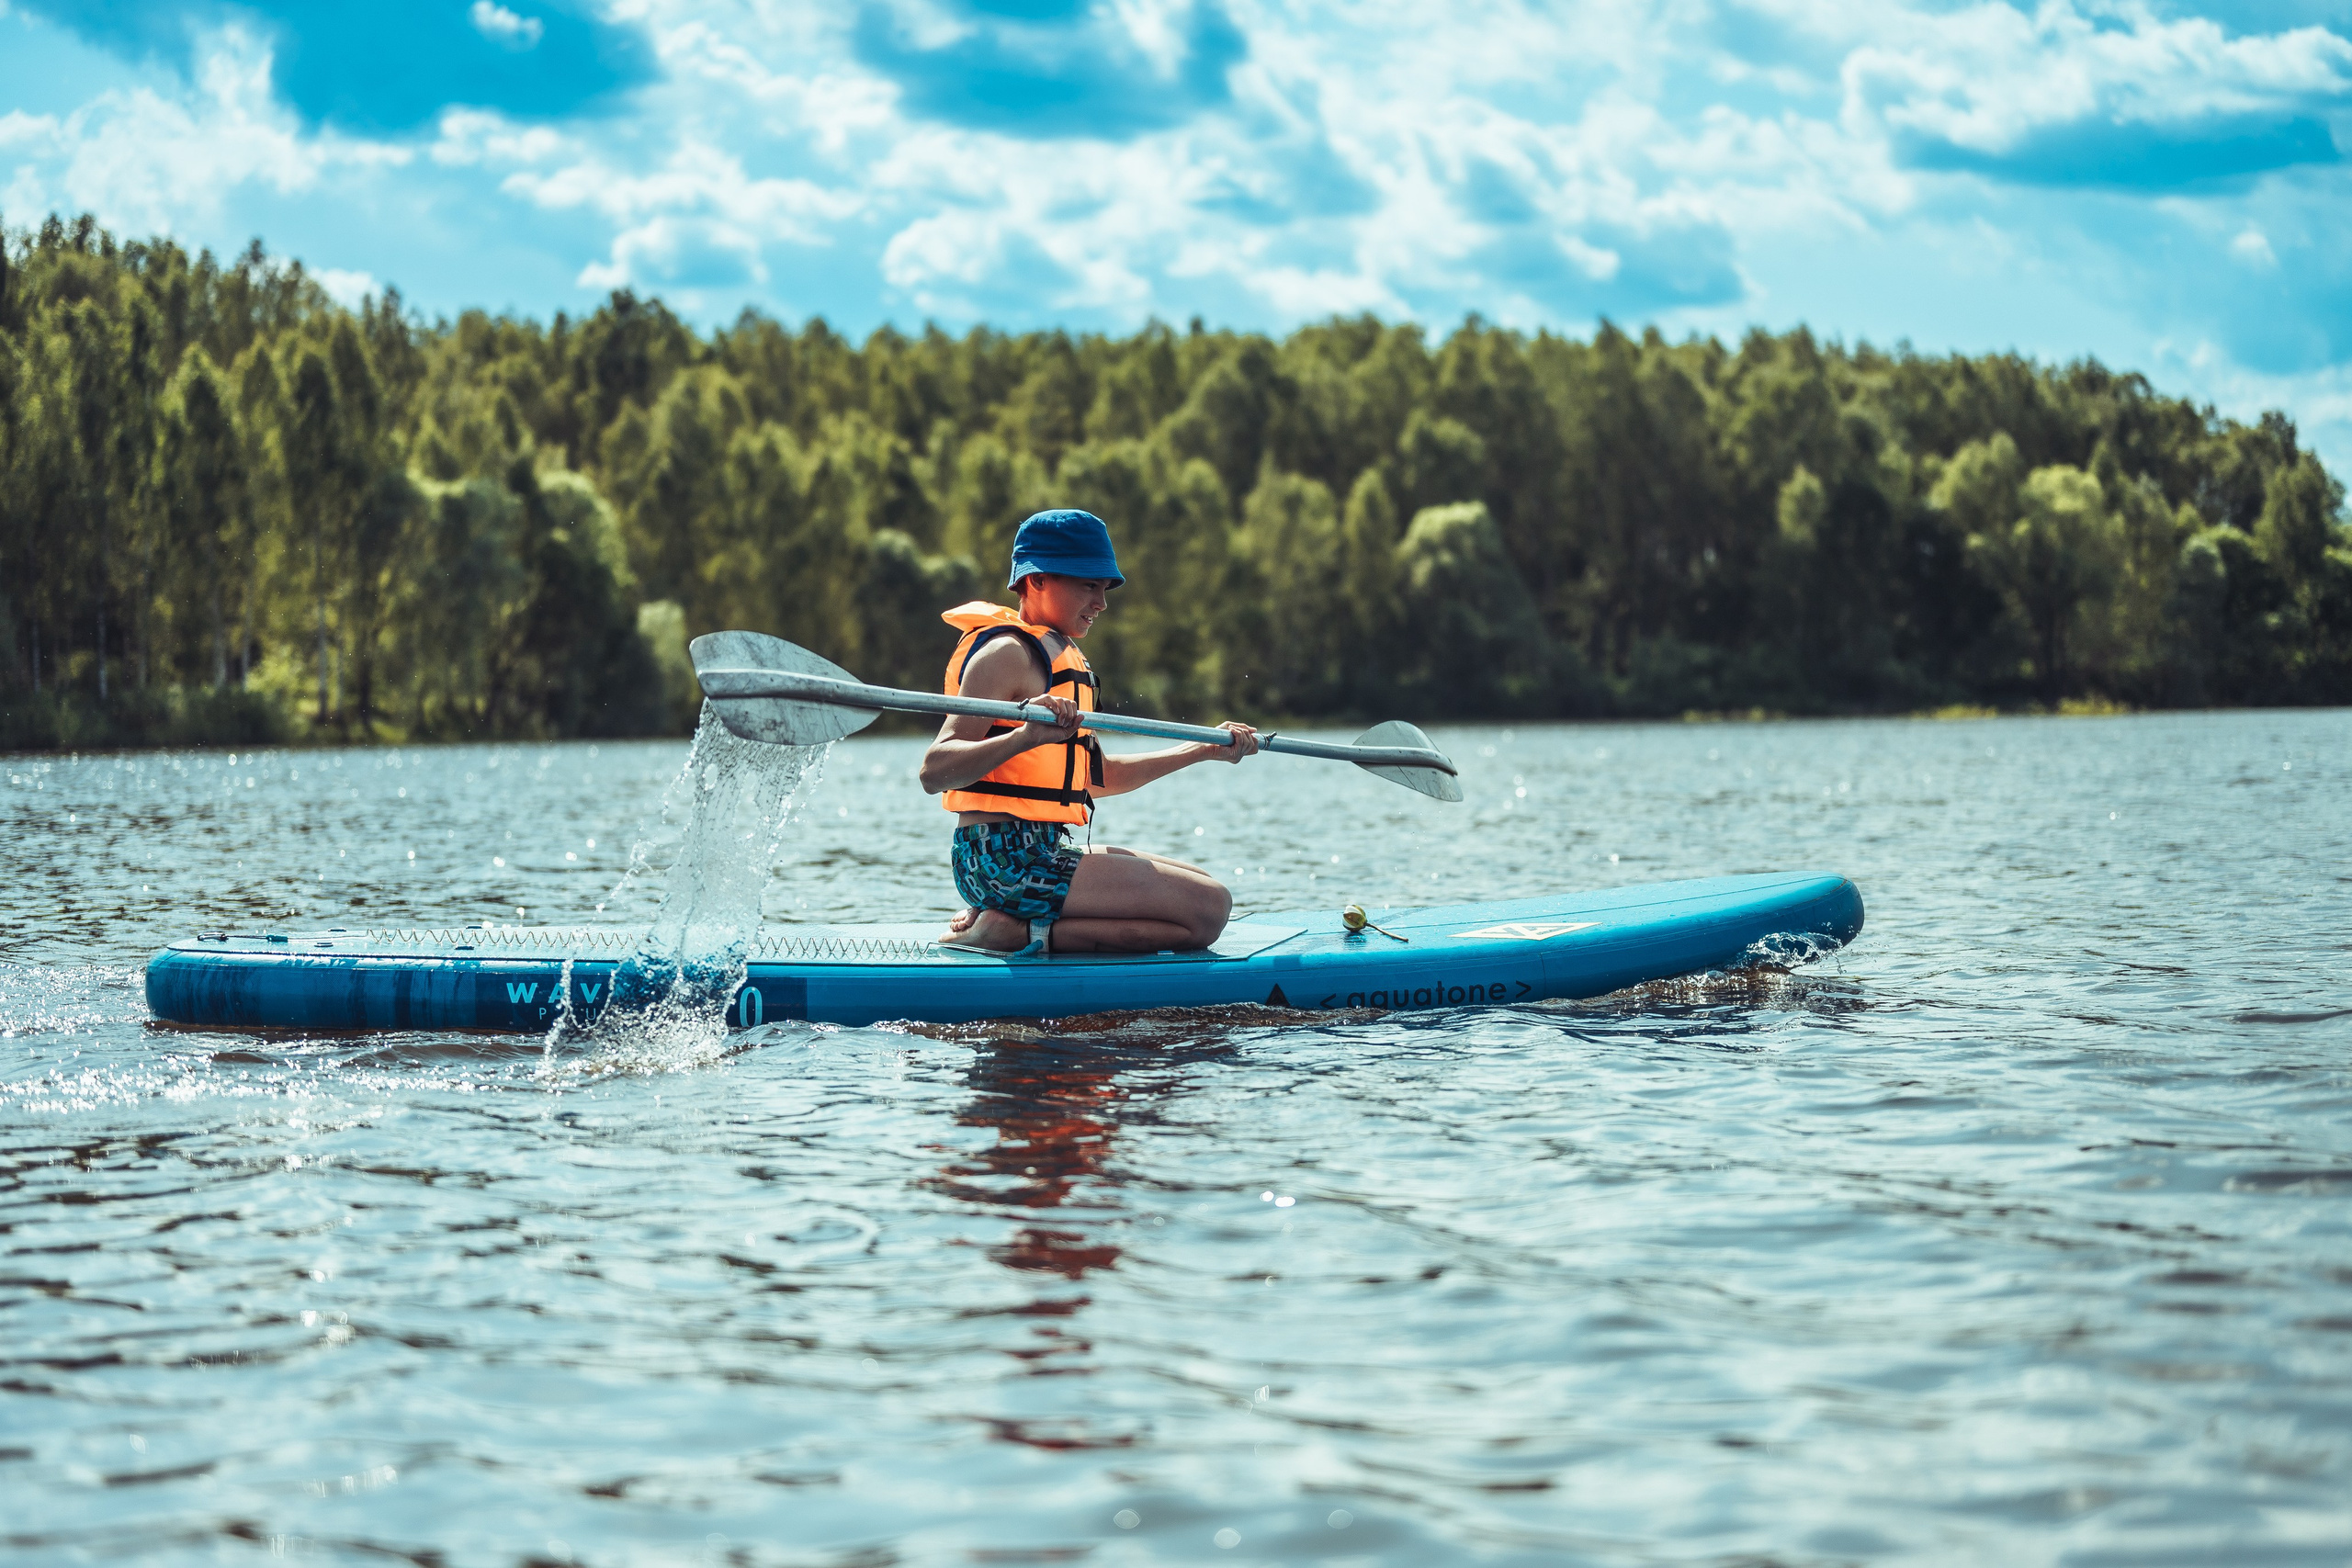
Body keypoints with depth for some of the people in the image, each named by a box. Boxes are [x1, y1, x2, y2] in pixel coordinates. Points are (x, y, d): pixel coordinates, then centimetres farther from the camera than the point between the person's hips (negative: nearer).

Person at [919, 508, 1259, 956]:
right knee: (1208, 907, -15)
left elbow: (1095, 778, 29)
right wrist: (1028, 736, -38)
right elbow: (935, 771, -23)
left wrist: (1204, 749, 27)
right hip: (1006, 861, -10)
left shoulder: (1056, 655, 22)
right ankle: (1017, 934, -14)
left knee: (1201, 885, 18)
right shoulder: (1007, 653, -11)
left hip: (1041, 852, 10)